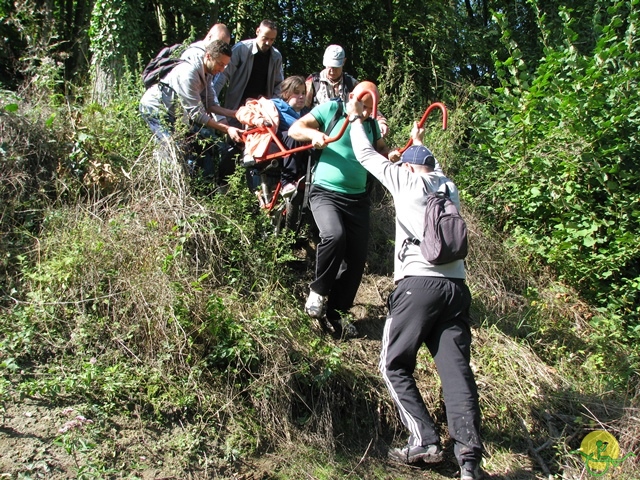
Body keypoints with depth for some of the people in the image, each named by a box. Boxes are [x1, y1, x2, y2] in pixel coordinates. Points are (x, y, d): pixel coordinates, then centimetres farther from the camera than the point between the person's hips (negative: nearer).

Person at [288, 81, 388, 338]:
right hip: (326, 192, -6)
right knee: (334, 236, -33)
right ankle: (318, 291, -9)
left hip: (358, 198, 6)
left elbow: (381, 149, 25)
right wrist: (314, 134, -25)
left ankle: (335, 312, 18)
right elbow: (295, 129, -4)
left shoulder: (371, 123, 12)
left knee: (356, 258, 3)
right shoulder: (331, 109, -3)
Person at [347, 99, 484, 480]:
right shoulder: (449, 187, 21)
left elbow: (366, 156, 19)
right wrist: (420, 143, 61)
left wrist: (356, 118, 34)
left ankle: (424, 440, -3)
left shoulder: (408, 181, 8)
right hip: (456, 287, 5)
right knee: (457, 370, 0)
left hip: (418, 284, -5)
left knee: (395, 366, 6)